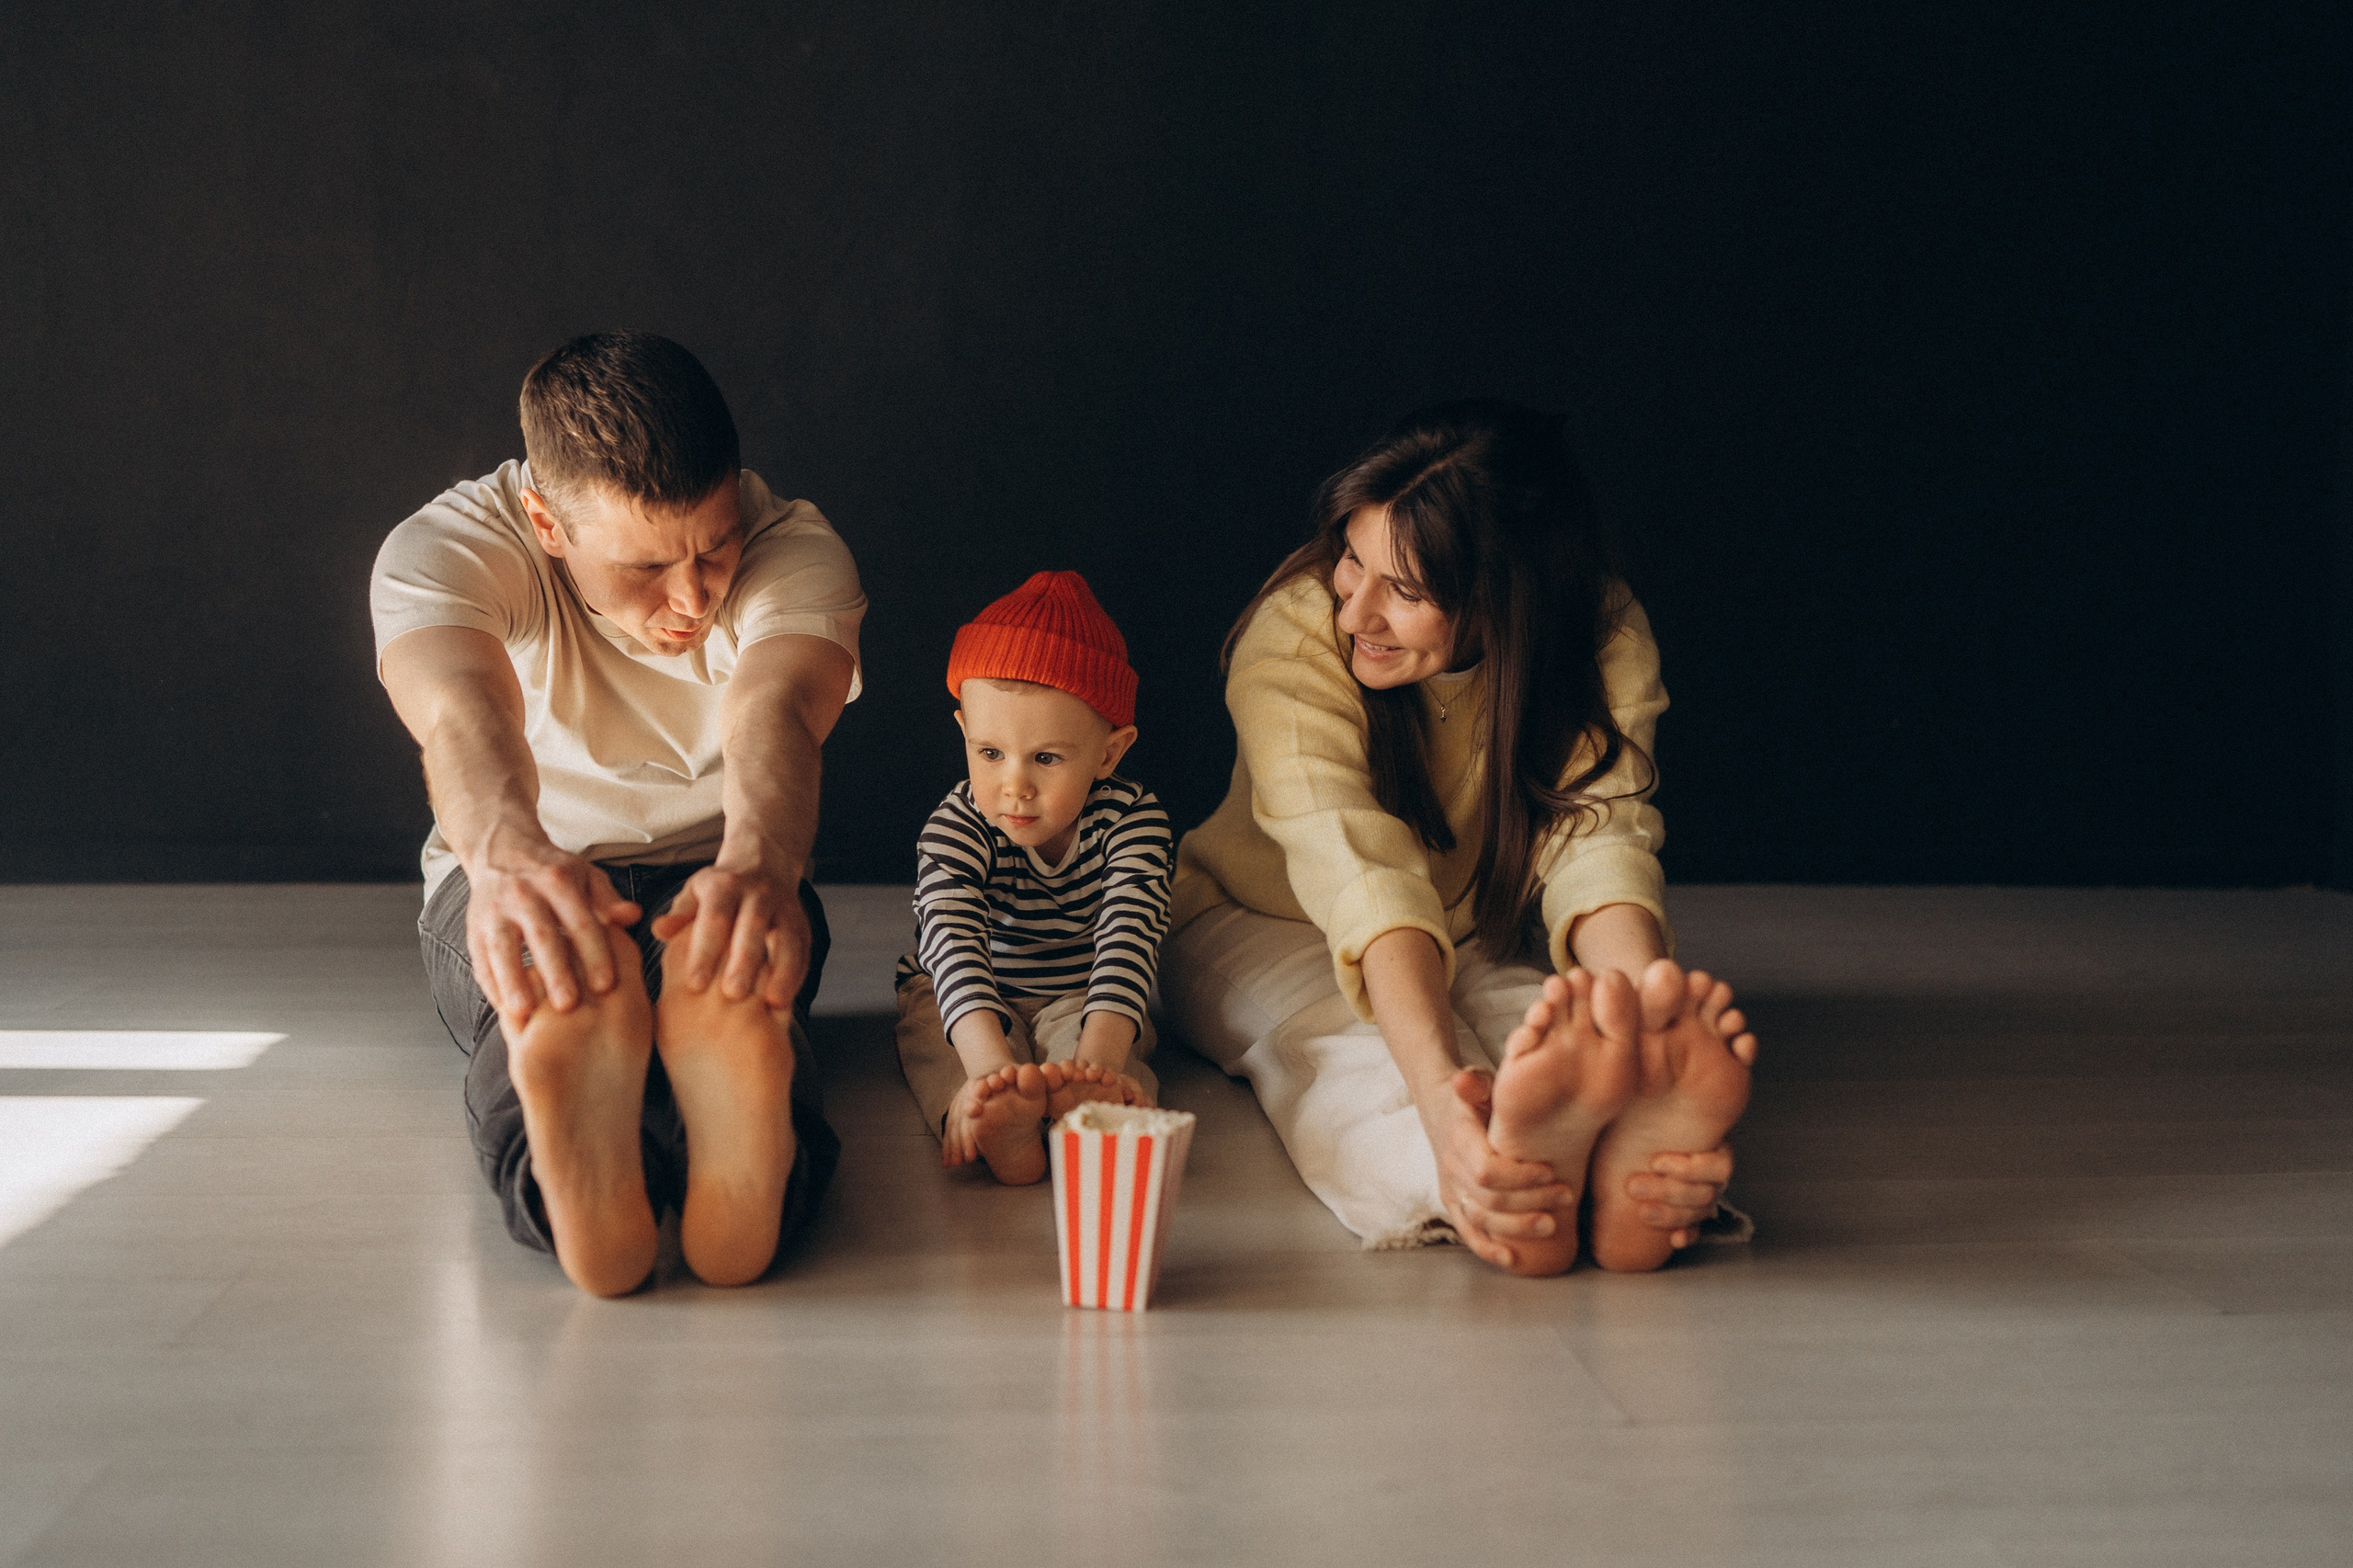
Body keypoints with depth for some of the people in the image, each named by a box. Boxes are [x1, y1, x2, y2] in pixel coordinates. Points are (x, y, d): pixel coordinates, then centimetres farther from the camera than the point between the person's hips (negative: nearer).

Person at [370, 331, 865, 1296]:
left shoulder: (795, 551, -17)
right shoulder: (442, 547, -19)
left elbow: (774, 717, -40)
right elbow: (459, 712, -42)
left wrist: (758, 862, -64)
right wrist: (508, 850, -67)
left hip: (724, 873, 0)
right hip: (509, 874, 0)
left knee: (727, 963, -39)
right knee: (551, 965, -40)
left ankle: (748, 1181, -72)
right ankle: (581, 1187, -71)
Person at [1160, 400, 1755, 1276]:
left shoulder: (1605, 643, -18)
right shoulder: (1293, 637, -28)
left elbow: (1598, 842, -34)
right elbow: (1362, 875, -42)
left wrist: (1646, 1007, -57)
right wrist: (1437, 1087, -60)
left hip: (1472, 950, 2)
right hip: (1263, 932, -2)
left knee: (1544, 1027, -35)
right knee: (1341, 1039, -39)